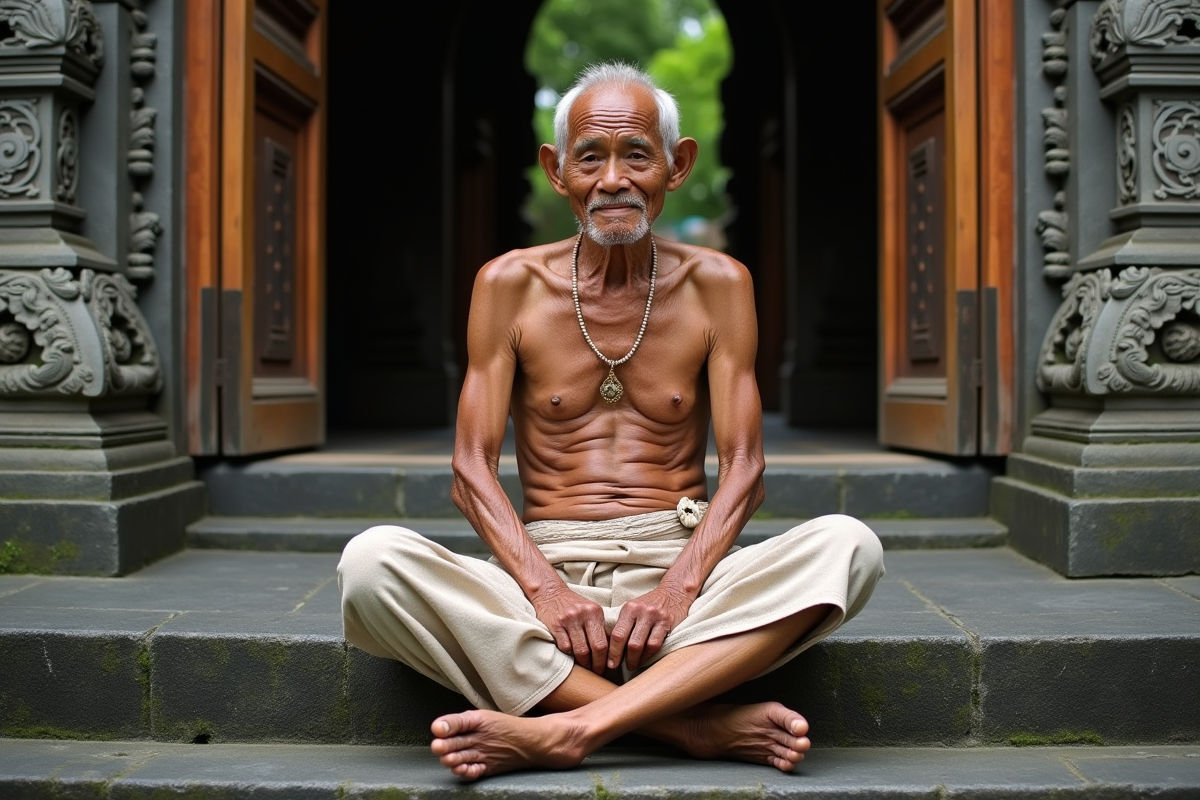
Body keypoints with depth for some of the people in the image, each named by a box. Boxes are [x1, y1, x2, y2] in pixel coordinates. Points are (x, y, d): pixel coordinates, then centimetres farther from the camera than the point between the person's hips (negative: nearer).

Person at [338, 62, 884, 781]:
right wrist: (545, 587, -16)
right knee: (372, 560, -29)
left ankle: (565, 729, -34)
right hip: (545, 568, 0)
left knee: (847, 545, -28)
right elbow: (472, 468, 1)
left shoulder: (716, 284, 7)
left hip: (679, 567, 0)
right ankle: (693, 723, -29)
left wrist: (679, 586, -17)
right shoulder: (511, 285, 7)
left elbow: (744, 469, 1)